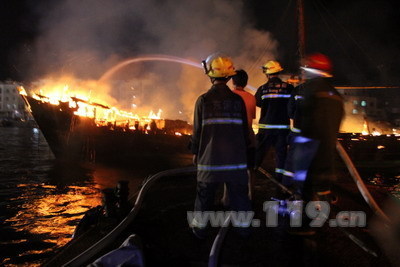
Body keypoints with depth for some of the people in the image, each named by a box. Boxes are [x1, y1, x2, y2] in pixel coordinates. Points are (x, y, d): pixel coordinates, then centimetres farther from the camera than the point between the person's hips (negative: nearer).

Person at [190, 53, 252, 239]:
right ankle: (244, 225, 21)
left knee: (205, 193, 11)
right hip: (236, 157, 2)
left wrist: (195, 152, 8)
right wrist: (244, 149, 18)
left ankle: (200, 226, 22)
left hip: (210, 157, -1)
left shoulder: (204, 100, -8)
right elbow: (245, 129, 5)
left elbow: (197, 129, -5)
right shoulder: (237, 100, -1)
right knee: (238, 192, 12)